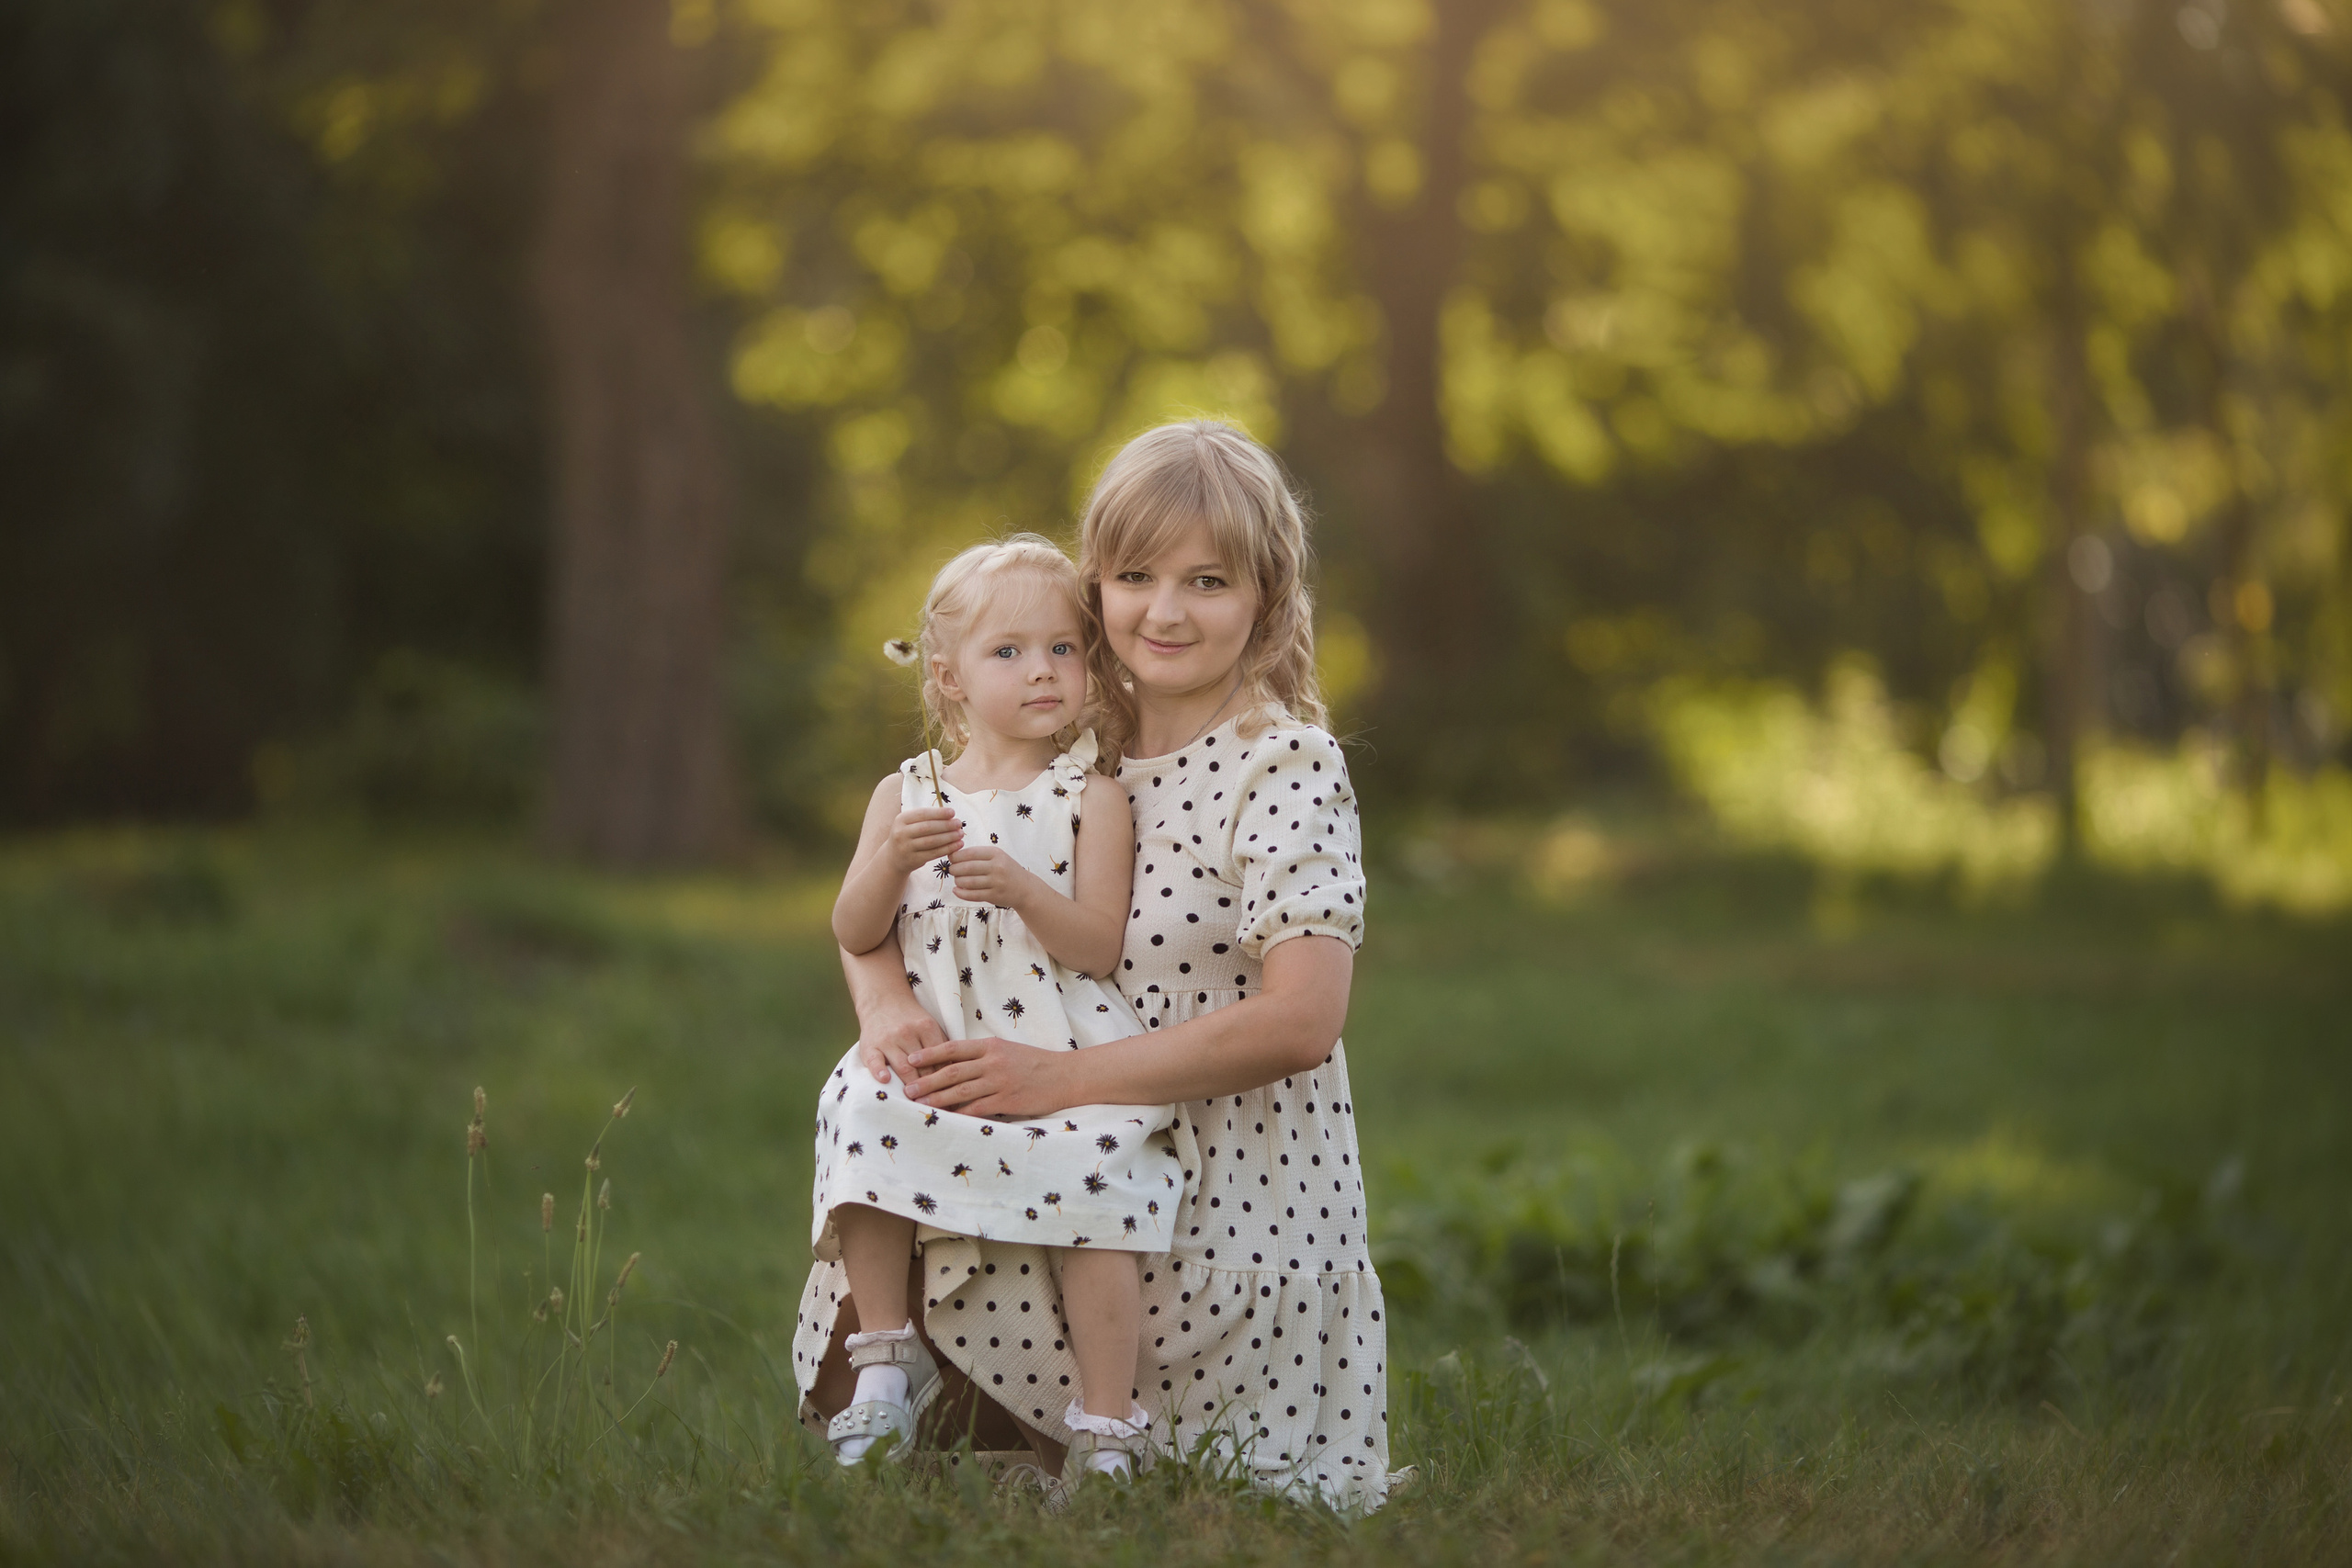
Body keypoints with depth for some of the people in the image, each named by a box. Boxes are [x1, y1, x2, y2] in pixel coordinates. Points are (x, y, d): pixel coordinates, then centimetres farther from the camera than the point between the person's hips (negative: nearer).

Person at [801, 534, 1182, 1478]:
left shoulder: (1089, 797, 2)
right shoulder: (906, 794, 10)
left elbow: (1097, 946, -5)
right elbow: (854, 936, 6)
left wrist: (1022, 888, -22)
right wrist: (894, 856, -12)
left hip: (1058, 1056, -3)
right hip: (929, 1050, 3)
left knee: (1091, 1180, -25)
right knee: (865, 1123, -23)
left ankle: (1105, 1428, -15)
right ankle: (889, 1361, -5)